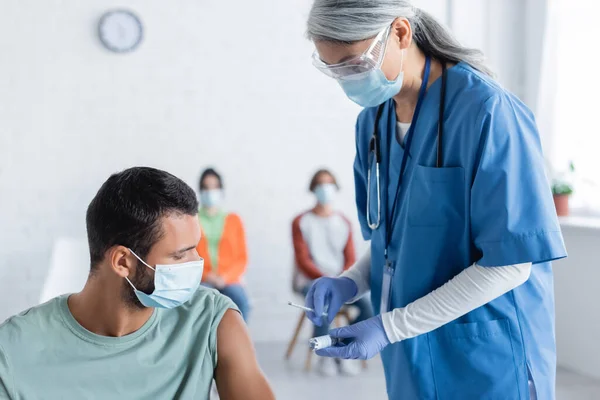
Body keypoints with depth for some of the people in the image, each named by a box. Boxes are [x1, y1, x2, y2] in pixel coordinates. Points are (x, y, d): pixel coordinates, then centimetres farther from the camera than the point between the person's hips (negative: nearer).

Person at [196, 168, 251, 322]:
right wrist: (205, 276, -10)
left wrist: (225, 277, -6)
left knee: (242, 303, -31)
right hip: (200, 281, -1)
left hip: (229, 280, 1)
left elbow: (242, 258, 11)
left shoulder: (233, 220, 14)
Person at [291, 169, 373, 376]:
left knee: (369, 305, -26)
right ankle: (325, 355, -20)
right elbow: (303, 261, -4)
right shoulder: (301, 222, 4)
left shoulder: (344, 223, 14)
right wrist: (326, 279, -19)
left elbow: (350, 259, 9)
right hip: (310, 280, -3)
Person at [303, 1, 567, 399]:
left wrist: (391, 327, -20)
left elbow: (511, 263, -20)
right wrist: (349, 283, -8)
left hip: (487, 356, -6)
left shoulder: (486, 111, -20)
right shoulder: (373, 120, 2)